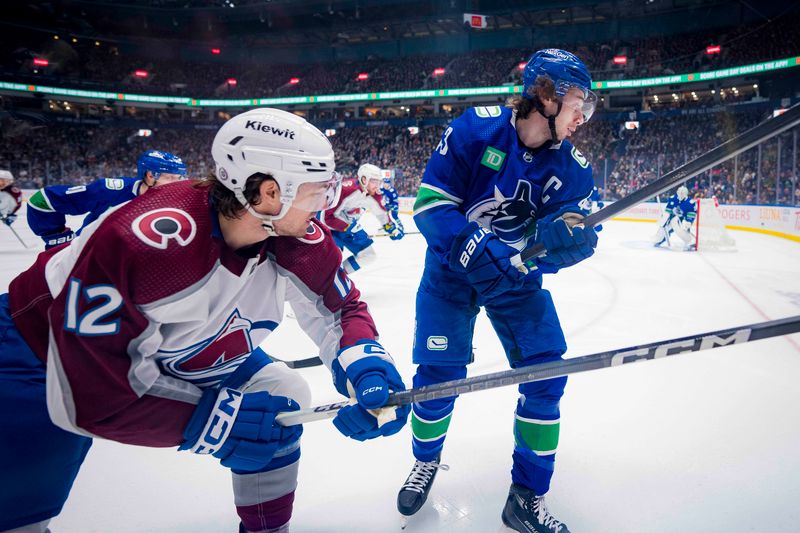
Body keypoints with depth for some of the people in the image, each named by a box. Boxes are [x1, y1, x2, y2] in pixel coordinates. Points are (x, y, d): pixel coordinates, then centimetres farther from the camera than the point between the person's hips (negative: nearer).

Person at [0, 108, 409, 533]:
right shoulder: (141, 242, -38)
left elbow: (340, 307, -9)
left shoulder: (295, 240, -20)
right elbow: (89, 391, -33)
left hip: (181, 353, 6)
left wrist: (365, 365, -28)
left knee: (283, 399, -1)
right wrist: (215, 421, -28)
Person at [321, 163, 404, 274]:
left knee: (369, 255, 7)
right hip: (329, 224, -7)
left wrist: (393, 227, -3)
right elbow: (328, 217, -32)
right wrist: (349, 229, -33)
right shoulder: (345, 190, -33)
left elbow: (383, 212, 8)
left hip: (351, 226, 7)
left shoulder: (374, 195, -11)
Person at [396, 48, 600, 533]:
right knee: (439, 374, -4)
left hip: (516, 278, 3)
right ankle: (427, 462, 30)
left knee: (547, 375, -6)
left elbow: (574, 231, -13)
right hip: (451, 270, -2)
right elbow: (430, 202, -20)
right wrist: (474, 248, -34)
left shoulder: (571, 167, -9)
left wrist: (567, 234, -38)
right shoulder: (476, 129, -18)